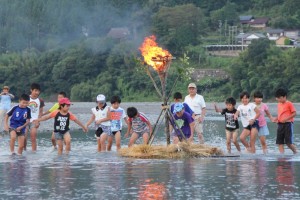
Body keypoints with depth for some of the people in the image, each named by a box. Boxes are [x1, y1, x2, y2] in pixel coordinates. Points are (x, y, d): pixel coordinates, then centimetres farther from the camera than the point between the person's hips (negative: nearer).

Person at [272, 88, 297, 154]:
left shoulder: (289, 104, -7)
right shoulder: (279, 104, 14)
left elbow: (294, 113, -9)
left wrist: (286, 119, -19)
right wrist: (275, 119, 2)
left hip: (288, 124, -7)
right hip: (280, 124, 7)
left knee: (288, 142, -10)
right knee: (280, 142, 0)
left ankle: (296, 153, 11)